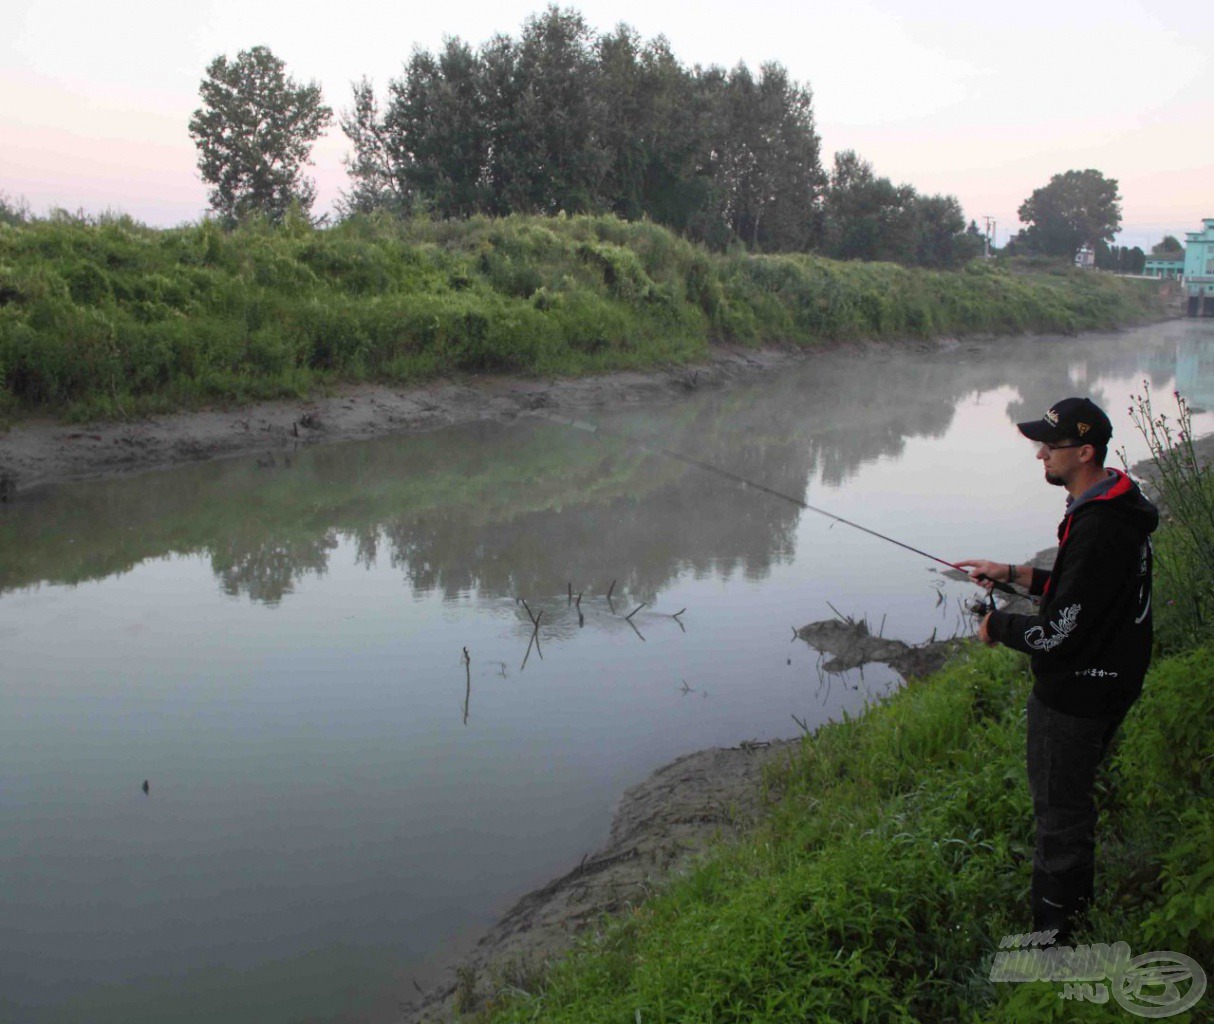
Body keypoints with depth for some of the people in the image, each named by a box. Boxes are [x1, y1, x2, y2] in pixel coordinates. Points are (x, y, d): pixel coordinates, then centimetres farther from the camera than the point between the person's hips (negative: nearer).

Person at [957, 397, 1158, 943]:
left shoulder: (1100, 530, -29)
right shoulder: (1111, 507, 5)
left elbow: (1058, 634, -28)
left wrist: (997, 625, -11)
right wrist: (1012, 574, 9)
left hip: (1076, 691, -10)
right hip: (1101, 683, 10)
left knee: (1060, 808, 3)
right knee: (1069, 796, 25)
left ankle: (1051, 930, 17)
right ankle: (1075, 900, 42)